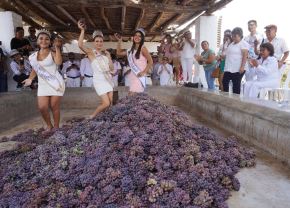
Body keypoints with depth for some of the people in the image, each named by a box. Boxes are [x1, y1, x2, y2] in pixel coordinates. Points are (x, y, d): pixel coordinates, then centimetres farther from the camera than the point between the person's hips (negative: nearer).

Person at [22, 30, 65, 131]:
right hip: (43, 84, 4)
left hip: (55, 83, -4)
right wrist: (30, 79, 5)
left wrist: (57, 48, -27)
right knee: (42, 107, -2)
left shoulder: (52, 53, -8)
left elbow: (59, 62, -30)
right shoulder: (33, 56, 7)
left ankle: (56, 127, 18)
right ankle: (49, 125, 21)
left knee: (54, 107, 2)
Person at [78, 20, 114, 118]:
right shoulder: (90, 52, -5)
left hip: (108, 79, 6)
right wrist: (82, 30, -28)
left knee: (110, 102, 1)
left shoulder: (106, 53, 9)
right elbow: (80, 45, -26)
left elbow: (112, 68, 6)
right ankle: (91, 117, 10)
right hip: (99, 80, -6)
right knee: (106, 103, -12)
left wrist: (109, 57, -6)